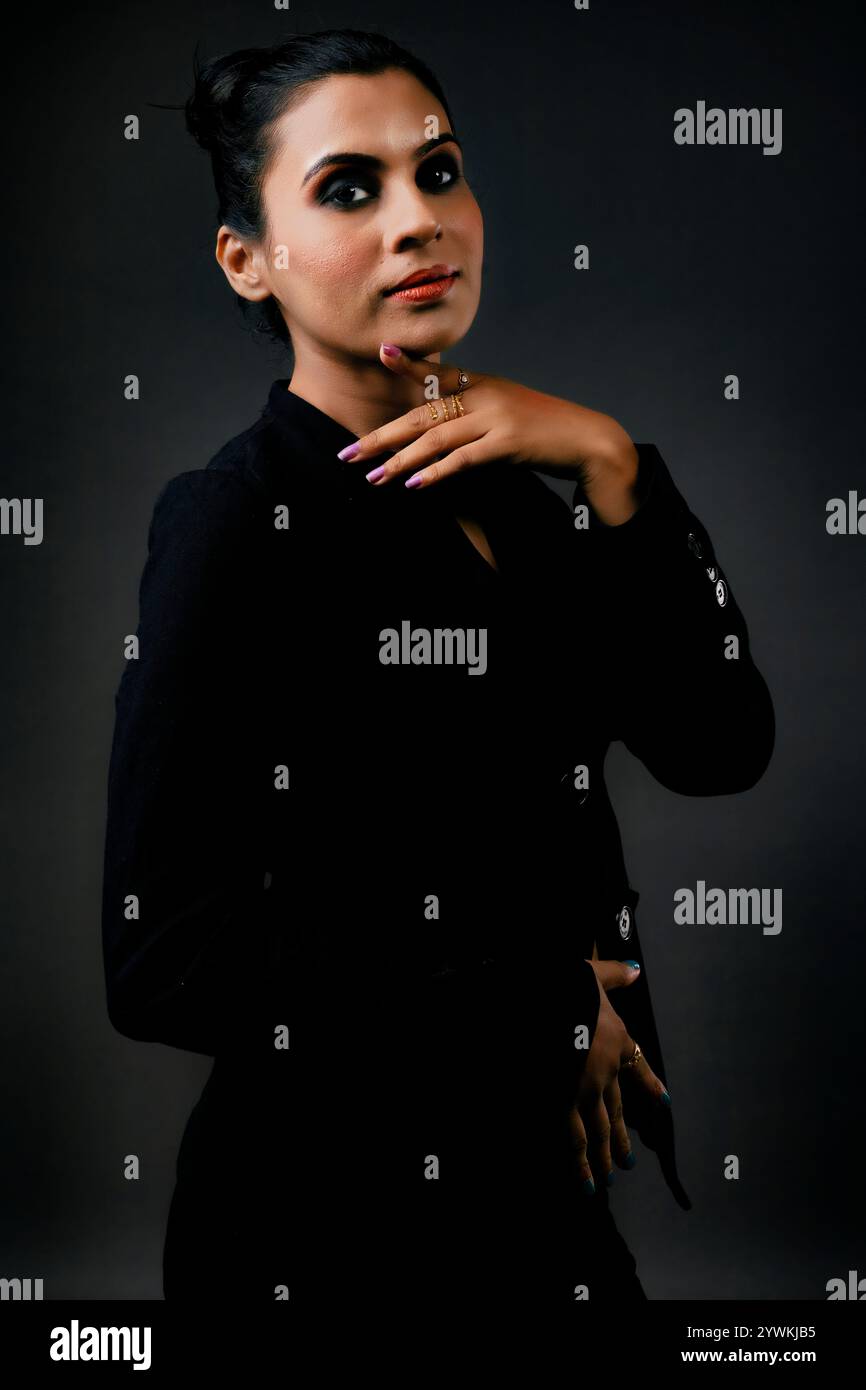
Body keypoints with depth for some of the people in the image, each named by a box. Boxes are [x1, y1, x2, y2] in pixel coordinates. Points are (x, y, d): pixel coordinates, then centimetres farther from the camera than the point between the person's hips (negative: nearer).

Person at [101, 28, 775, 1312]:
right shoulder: (239, 520, -16)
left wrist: (608, 463, -16)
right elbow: (168, 964, -22)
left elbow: (721, 749, -4)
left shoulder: (506, 488, 4)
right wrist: (541, 1026, -14)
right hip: (339, 1223, -7)